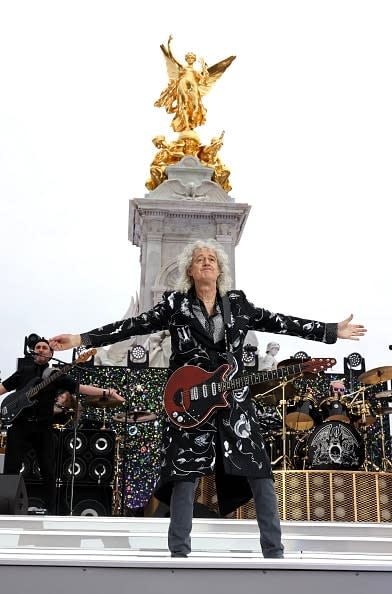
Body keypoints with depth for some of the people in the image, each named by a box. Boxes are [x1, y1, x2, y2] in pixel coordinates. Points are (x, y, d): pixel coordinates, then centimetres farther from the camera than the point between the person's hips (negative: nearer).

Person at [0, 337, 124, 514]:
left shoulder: (56, 376, 7)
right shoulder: (23, 371, 13)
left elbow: (80, 387, -2)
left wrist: (106, 393, -14)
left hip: (43, 429, 0)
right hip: (20, 426, 1)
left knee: (48, 472, -1)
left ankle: (50, 511, 8)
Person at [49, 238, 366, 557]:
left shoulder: (238, 303, 10)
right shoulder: (175, 303, 4)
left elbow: (280, 322, 12)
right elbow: (134, 325, -2)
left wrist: (334, 331, 11)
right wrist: (81, 339, -11)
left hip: (234, 402, 3)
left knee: (261, 476, 1)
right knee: (186, 476, -5)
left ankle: (274, 554, 12)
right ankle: (179, 554, 5)